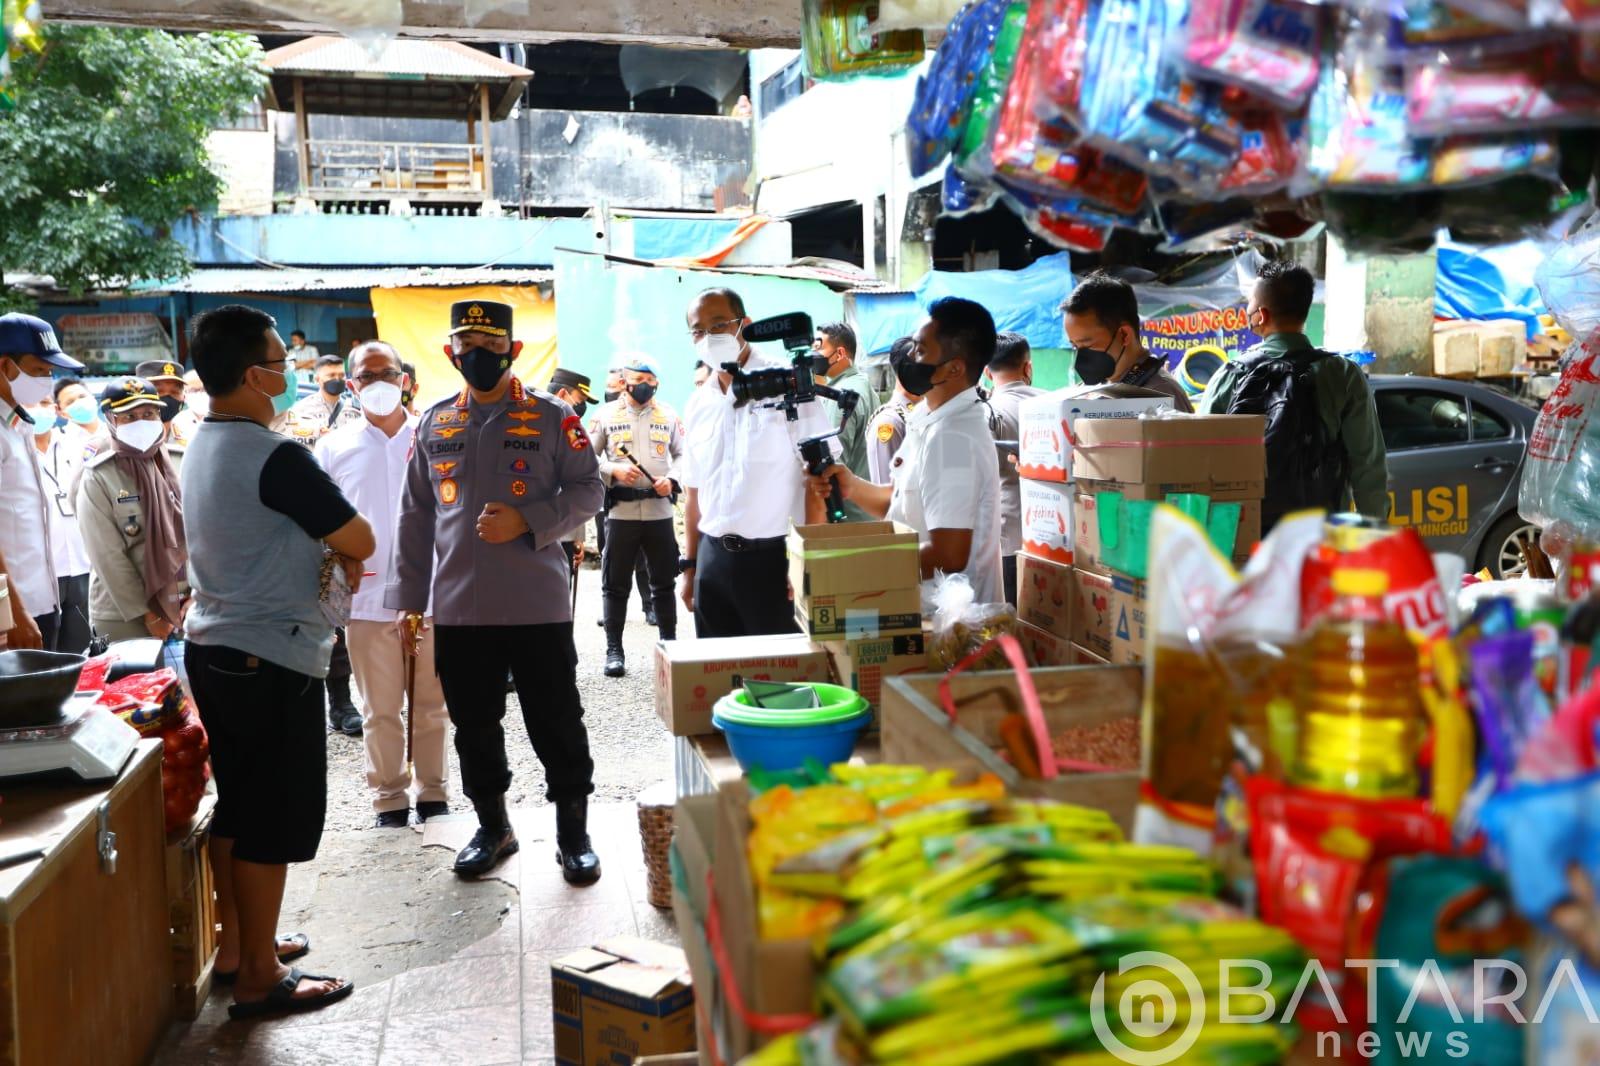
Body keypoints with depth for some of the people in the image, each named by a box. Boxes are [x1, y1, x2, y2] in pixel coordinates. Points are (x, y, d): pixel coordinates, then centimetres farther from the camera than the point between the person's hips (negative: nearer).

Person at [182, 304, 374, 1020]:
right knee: (275, 820, 1)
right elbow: (361, 541, -15)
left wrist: (325, 552, 4)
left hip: (213, 649, 10)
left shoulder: (203, 450, 10)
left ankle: (235, 943, 32)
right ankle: (260, 977, 12)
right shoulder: (276, 458, -20)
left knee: (236, 808, 19)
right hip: (271, 659, -9)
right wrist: (342, 548, 7)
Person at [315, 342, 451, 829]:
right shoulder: (334, 447, 6)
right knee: (380, 710, 8)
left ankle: (433, 791, 24)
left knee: (431, 705, 10)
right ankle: (389, 798, 21)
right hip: (367, 599, 1)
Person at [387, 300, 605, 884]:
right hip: (457, 609, 4)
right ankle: (493, 827, 31)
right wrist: (408, 596, 10)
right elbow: (414, 515, 13)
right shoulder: (433, 424, 10)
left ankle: (573, 832, 20)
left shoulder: (552, 417, -1)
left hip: (538, 605, -3)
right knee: (475, 727, 13)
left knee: (557, 725, 4)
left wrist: (526, 521, -16)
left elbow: (588, 490, -2)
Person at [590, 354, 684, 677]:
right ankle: (614, 649, 12)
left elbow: (683, 454, 12)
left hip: (660, 511, 1)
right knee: (616, 584, 4)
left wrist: (672, 480, -6)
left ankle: (670, 643, 20)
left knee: (664, 582, 9)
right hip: (620, 511, -1)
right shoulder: (607, 414, 3)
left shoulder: (668, 415, 8)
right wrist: (614, 471, -13)